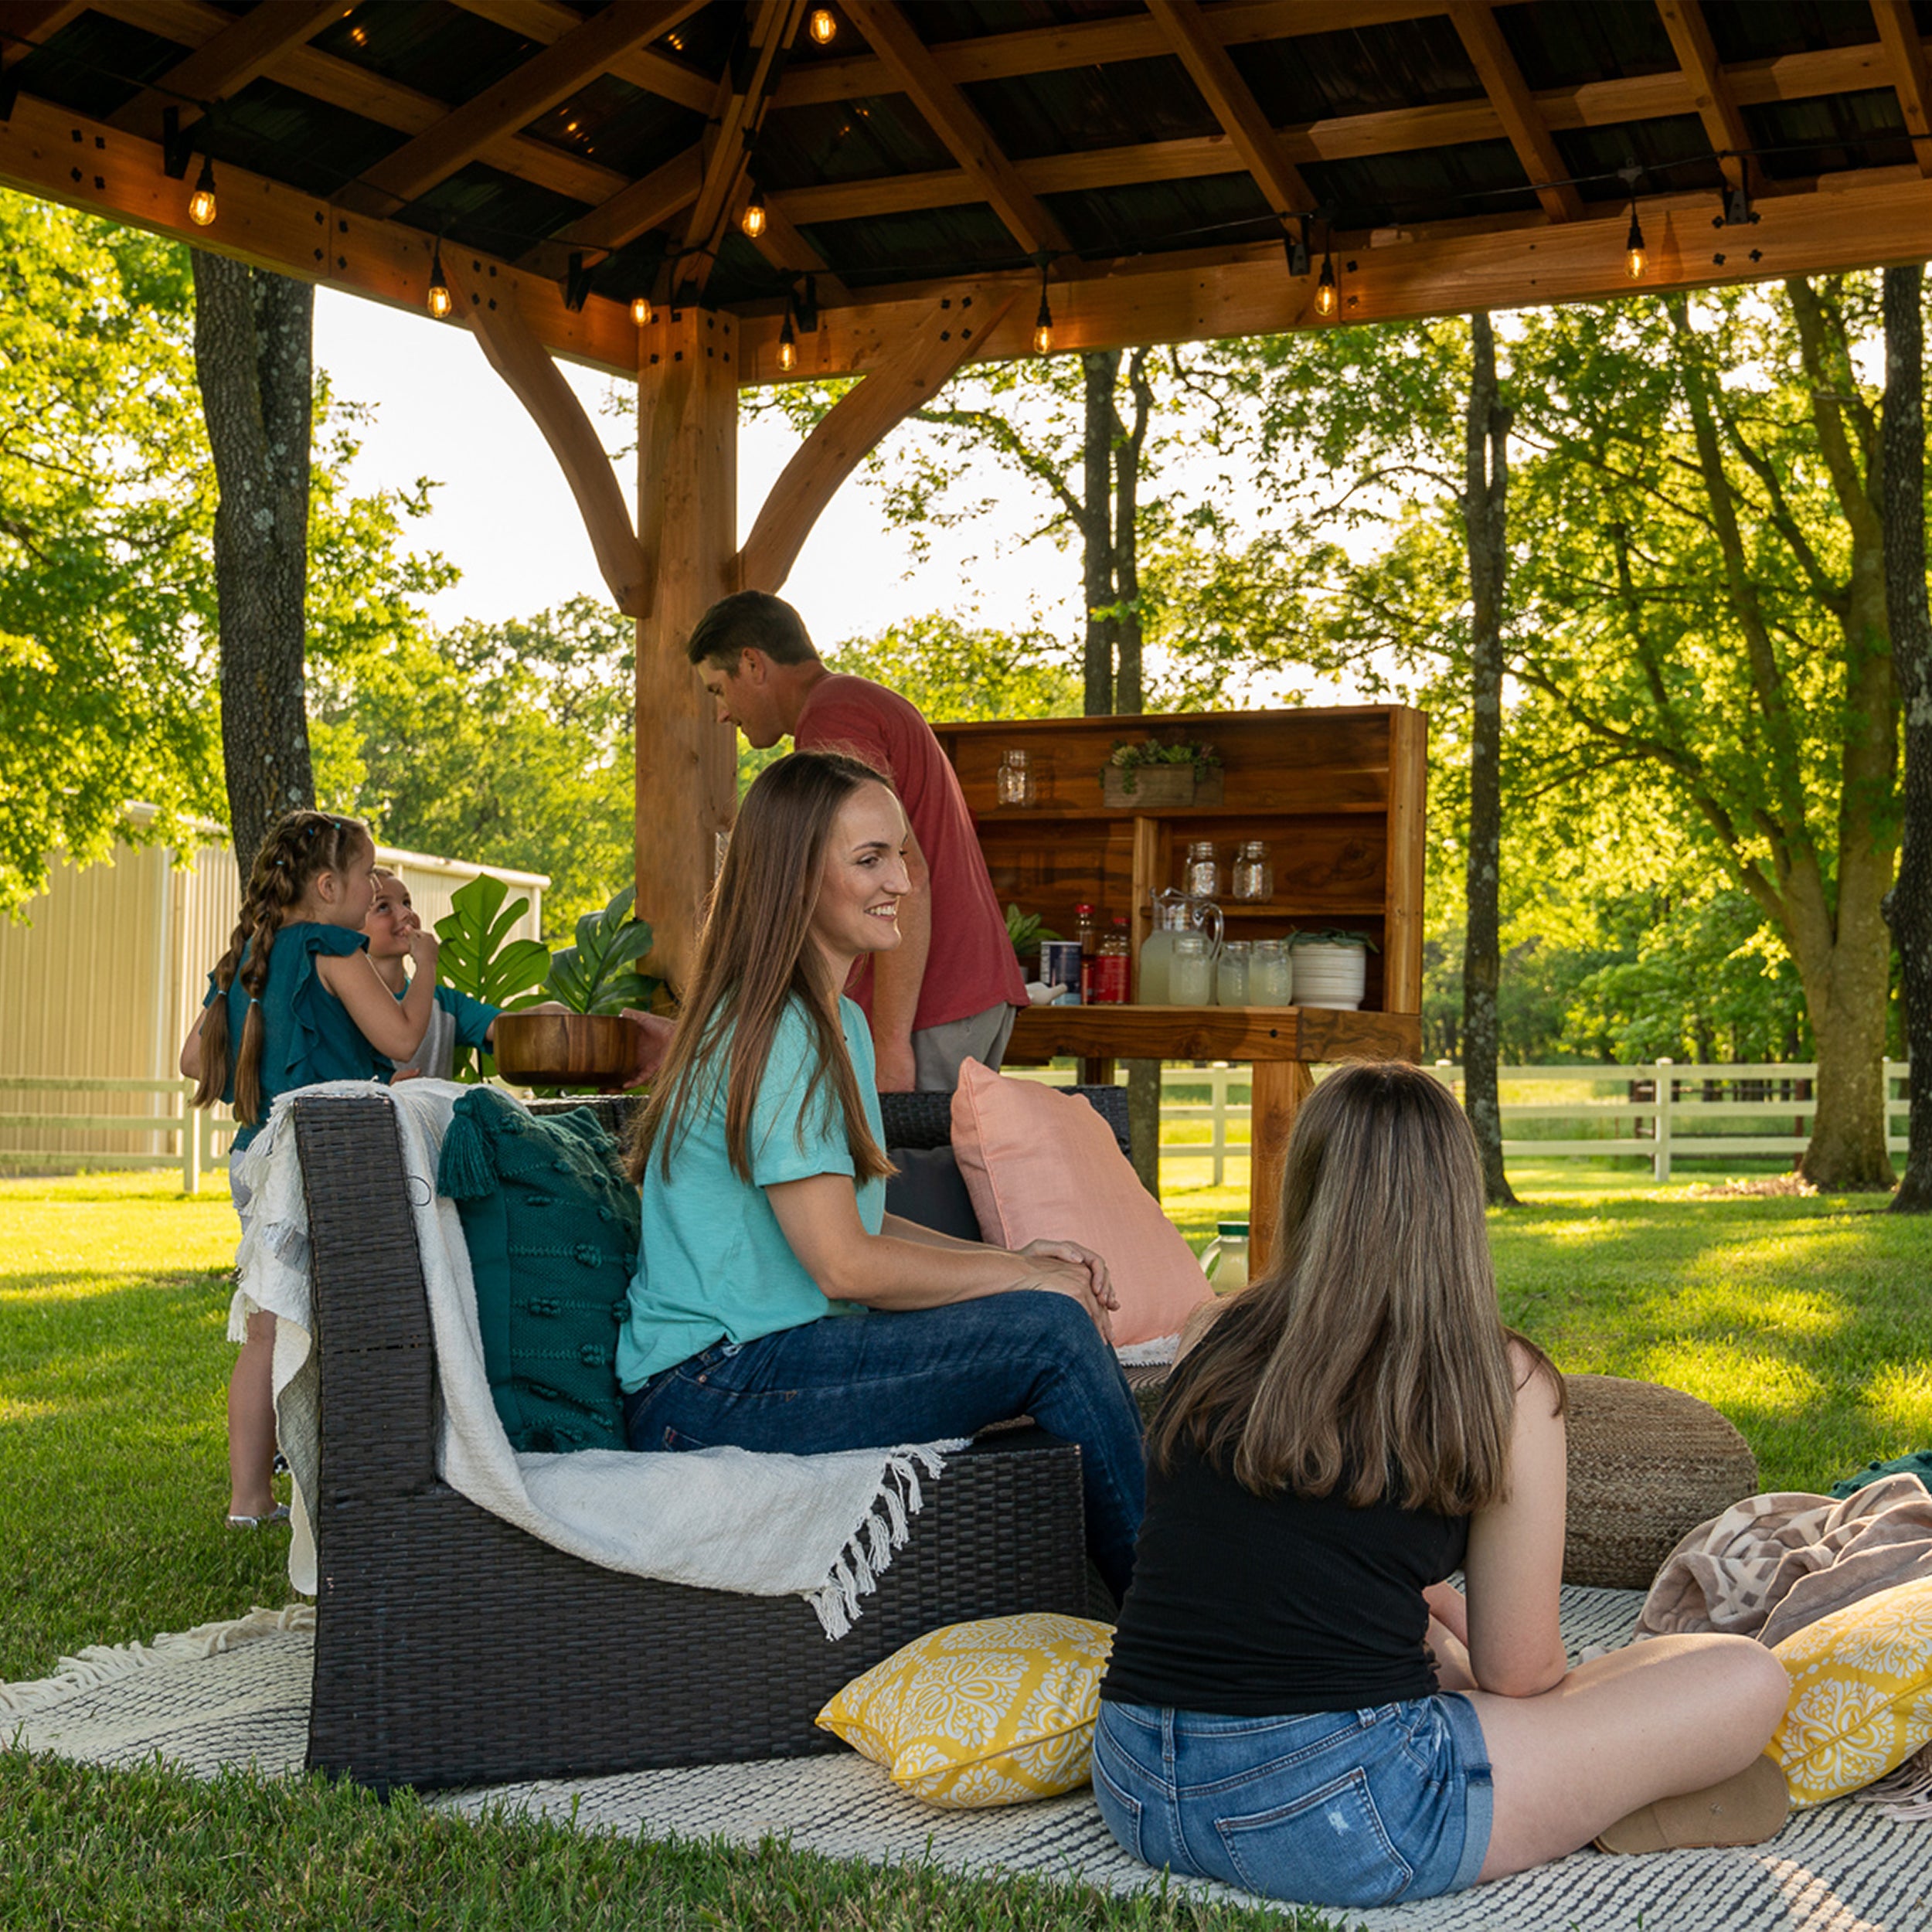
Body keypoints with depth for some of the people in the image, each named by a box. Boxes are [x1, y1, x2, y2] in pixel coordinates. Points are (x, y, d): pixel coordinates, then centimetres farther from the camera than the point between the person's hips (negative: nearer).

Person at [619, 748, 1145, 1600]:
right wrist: (1021, 1275, -9)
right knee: (1051, 1329, -18)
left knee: (1060, 1305, -2)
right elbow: (842, 1262, -19)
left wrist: (1011, 1256, 2)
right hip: (709, 1392, -10)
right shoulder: (776, 1035, -16)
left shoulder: (839, 1024, 16)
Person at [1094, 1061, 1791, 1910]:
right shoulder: (1504, 1386, -5)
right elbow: (1518, 1673, 3)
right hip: (1340, 1819, -6)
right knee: (1748, 1680, 4)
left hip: (1134, 1799, 6)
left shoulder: (1216, 1339, 7)